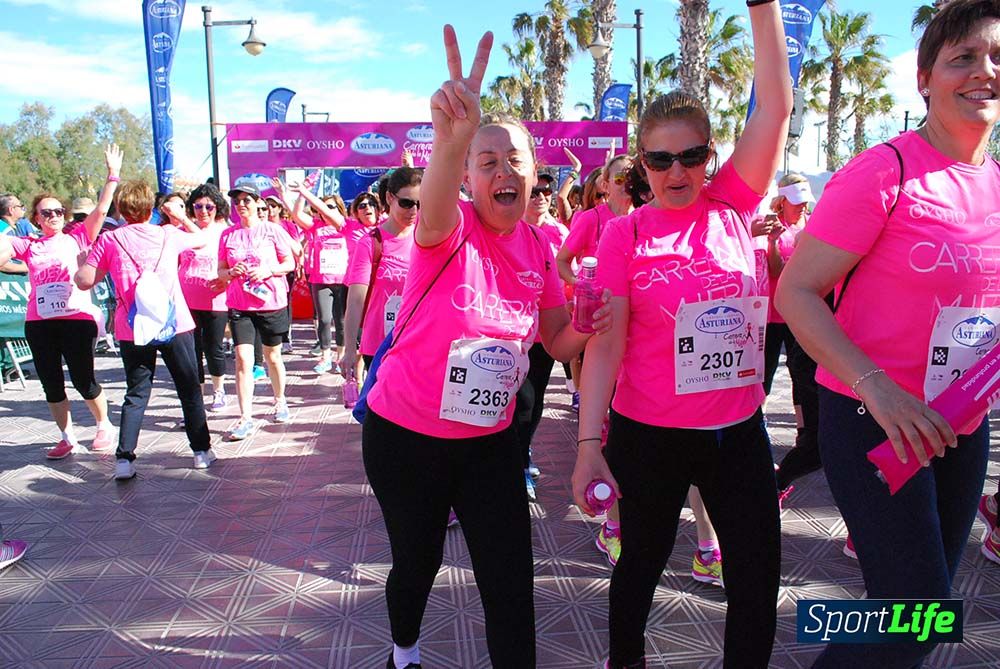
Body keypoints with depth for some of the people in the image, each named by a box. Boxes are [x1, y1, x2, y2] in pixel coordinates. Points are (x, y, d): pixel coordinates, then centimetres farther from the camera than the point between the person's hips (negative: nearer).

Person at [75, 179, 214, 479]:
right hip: (174, 323, 0)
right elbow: (201, 240, 21)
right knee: (189, 389, 11)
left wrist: (81, 262, 17)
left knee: (136, 393, 12)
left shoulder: (108, 241, 0)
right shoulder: (168, 234, 2)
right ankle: (201, 450, 16)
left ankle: (124, 458, 7)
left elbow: (84, 281, -3)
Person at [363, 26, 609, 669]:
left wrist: (587, 325, -17)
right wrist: (452, 137, -64)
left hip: (490, 442, 3)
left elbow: (559, 343, 7)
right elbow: (435, 203, -43)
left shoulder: (538, 252, -2)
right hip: (405, 439, -3)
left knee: (511, 586, 2)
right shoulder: (450, 229, -17)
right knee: (417, 564, 17)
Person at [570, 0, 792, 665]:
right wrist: (588, 444, -16)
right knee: (642, 564, 17)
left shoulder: (731, 207, -1)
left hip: (739, 429, 3)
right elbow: (605, 344, -12)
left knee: (759, 576, 11)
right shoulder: (626, 233, -9)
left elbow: (776, 105, -7)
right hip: (650, 435, -2)